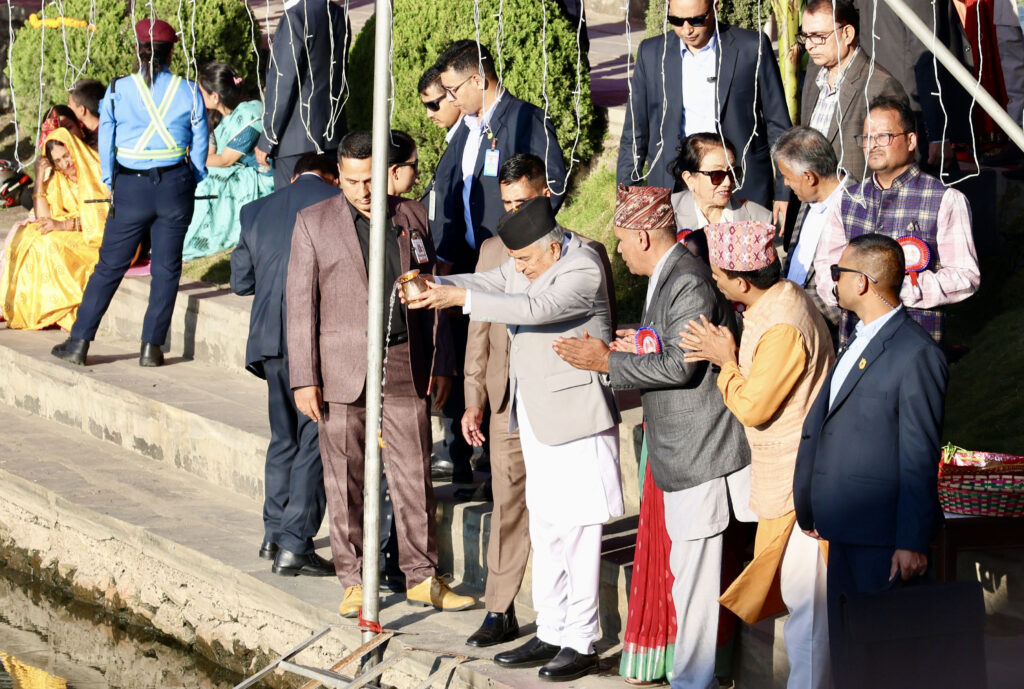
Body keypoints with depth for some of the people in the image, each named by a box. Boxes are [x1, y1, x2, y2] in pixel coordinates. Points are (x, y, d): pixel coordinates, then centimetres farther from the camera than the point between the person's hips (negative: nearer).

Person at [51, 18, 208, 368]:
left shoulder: (118, 91, -1)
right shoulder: (188, 92, -1)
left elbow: (106, 144, 4)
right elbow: (200, 145, 5)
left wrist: (111, 186, 16)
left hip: (130, 185, 0)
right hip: (175, 184, 0)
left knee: (110, 266, 7)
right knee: (166, 267, 7)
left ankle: (78, 343, 8)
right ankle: (151, 347, 6)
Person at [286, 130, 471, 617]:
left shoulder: (412, 218, 8)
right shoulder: (314, 222, 1)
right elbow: (301, 304, -1)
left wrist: (440, 363, 11)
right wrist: (304, 379, -6)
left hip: (404, 370, 2)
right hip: (342, 372, -2)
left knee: (414, 476, 3)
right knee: (345, 482, 4)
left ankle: (422, 577, 12)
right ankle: (354, 582, 13)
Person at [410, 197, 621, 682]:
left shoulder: (584, 270, -18)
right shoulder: (528, 262, 8)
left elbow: (537, 308, -31)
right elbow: (486, 283, 4)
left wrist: (461, 297, -32)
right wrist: (433, 286, -15)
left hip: (575, 418, -9)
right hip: (535, 418, 9)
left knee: (577, 532, -4)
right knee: (545, 531, 13)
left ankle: (581, 643, 2)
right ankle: (551, 633, 21)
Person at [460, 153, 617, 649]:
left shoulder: (584, 254, -3)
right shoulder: (493, 251, 10)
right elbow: (479, 330, 13)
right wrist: (474, 399, 8)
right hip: (508, 404, 4)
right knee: (508, 506, 5)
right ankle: (500, 613, 11)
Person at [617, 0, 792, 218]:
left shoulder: (753, 48, -1)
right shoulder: (651, 53, 6)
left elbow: (779, 125, 4)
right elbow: (635, 133, 11)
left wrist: (783, 192, 2)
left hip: (743, 190, -2)